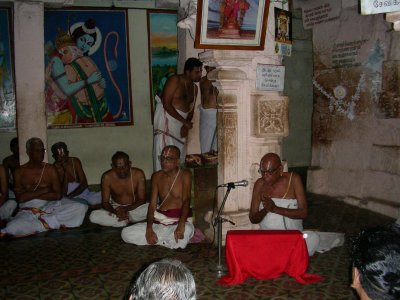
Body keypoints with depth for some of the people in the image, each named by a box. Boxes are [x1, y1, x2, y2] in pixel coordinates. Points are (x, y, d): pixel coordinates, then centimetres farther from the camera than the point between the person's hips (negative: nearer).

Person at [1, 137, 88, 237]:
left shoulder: (50, 169, 7)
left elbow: (58, 195, -3)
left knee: (80, 208, -23)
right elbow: (20, 198, -7)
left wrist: (30, 195, -6)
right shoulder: (19, 171, 5)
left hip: (50, 206, 2)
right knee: (13, 228, -36)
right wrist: (43, 190, -6)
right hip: (28, 210, -2)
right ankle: (49, 223, -16)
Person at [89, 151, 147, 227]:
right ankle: (129, 220, -22)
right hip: (116, 208, 1)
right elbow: (105, 202, -10)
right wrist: (115, 211, -32)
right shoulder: (107, 177, -15)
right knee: (93, 216, -27)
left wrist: (126, 209, -31)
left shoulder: (138, 174, -17)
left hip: (134, 208, 0)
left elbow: (141, 200, -13)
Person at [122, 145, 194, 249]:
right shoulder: (156, 177, 11)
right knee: (126, 233, -13)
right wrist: (149, 229, -13)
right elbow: (152, 204, 4)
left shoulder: (185, 175, -2)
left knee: (187, 230, -41)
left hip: (178, 221, -5)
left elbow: (186, 201, -15)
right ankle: (170, 240, -12)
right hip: (159, 222, 5)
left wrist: (181, 225, -33)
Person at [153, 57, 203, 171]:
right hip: (167, 118, -7)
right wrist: (184, 121, -18)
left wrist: (186, 125, -6)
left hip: (181, 123, 7)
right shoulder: (175, 80, -9)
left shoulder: (194, 88, 13)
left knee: (179, 155, 7)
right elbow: (166, 104, -16)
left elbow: (191, 110, 14)